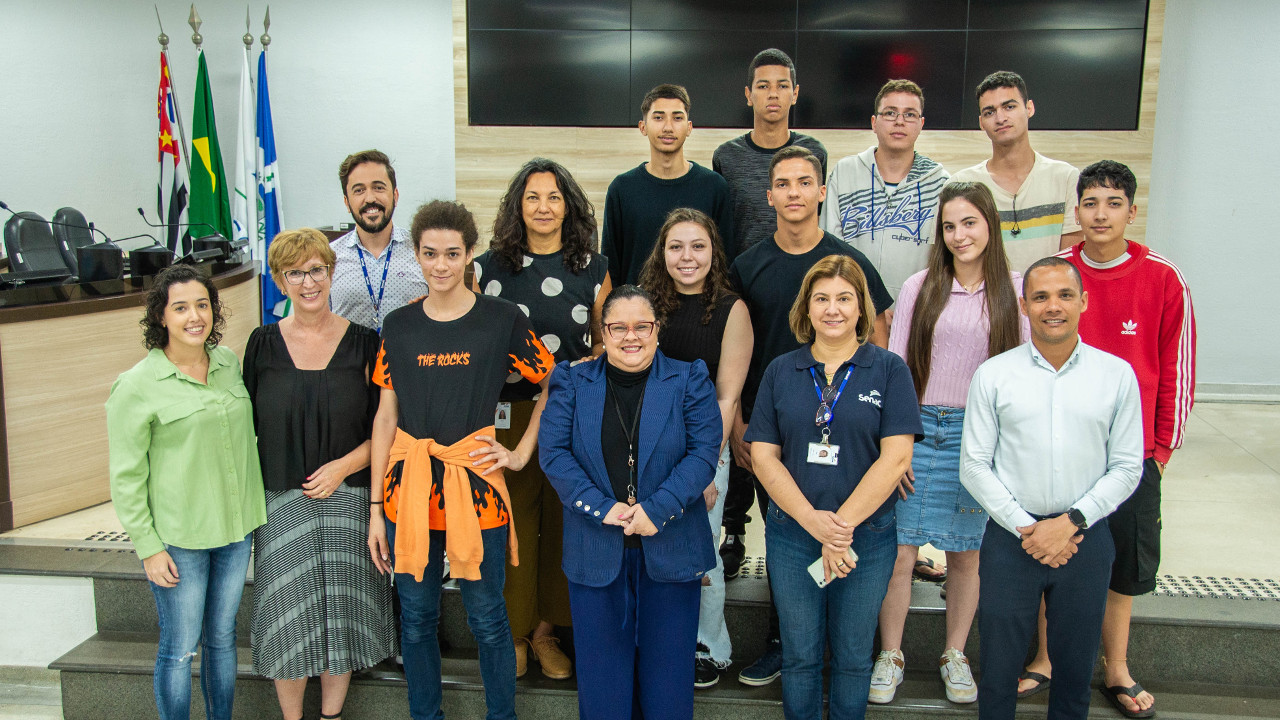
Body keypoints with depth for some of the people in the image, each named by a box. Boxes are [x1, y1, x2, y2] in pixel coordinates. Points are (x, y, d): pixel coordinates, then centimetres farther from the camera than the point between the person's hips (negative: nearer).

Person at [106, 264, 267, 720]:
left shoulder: (229, 363, 3)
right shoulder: (136, 386, -12)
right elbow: (126, 477, -9)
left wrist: (254, 509, 14)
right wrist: (148, 547, -10)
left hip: (235, 527, 5)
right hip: (178, 537, -5)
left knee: (223, 637, 17)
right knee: (180, 648, 5)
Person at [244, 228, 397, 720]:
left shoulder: (362, 342, 0)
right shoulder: (264, 344, 3)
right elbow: (247, 427, 7)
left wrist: (342, 466, -12)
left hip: (347, 498, 0)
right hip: (281, 500, 1)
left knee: (341, 611, 7)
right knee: (287, 616, 4)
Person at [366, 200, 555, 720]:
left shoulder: (502, 319, -3)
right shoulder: (399, 326, 5)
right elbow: (386, 417, 6)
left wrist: (522, 453, -1)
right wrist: (375, 507, 4)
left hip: (476, 486, -2)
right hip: (408, 489, 3)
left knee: (488, 620, 8)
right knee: (416, 618, 14)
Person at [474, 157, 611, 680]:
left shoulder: (592, 269, 7)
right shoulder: (489, 267, 4)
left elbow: (606, 342, 10)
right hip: (508, 415, -1)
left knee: (562, 520, 8)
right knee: (512, 520, 4)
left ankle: (545, 629, 24)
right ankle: (512, 632, 21)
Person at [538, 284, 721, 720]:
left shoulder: (689, 381, 2)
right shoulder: (572, 382, 4)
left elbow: (704, 452, -7)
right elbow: (553, 452, -4)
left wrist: (657, 509, -18)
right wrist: (601, 508, -16)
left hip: (671, 549, 0)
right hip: (595, 550, 1)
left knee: (667, 667, 10)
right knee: (601, 672, 10)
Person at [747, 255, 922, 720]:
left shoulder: (888, 369, -2)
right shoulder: (781, 372, 4)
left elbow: (895, 457, -10)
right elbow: (763, 456, -1)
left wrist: (842, 524, -14)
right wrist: (812, 520, -13)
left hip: (867, 536, -1)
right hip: (791, 534, 1)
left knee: (853, 655, 12)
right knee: (799, 654, 11)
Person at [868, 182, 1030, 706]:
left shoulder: (1015, 290, 2)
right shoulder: (919, 288, 2)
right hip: (916, 427, 0)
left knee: (965, 555, 11)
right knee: (898, 552, 0)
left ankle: (954, 655, 29)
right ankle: (890, 656, 18)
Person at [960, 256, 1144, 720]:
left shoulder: (1117, 374, 1)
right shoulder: (992, 376, -2)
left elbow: (1127, 467, 1)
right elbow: (974, 466, -2)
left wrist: (1071, 521, -11)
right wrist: (1026, 527, -10)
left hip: (1085, 538, 1)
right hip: (1010, 538, -1)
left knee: (1075, 669, 13)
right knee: (998, 669, 7)